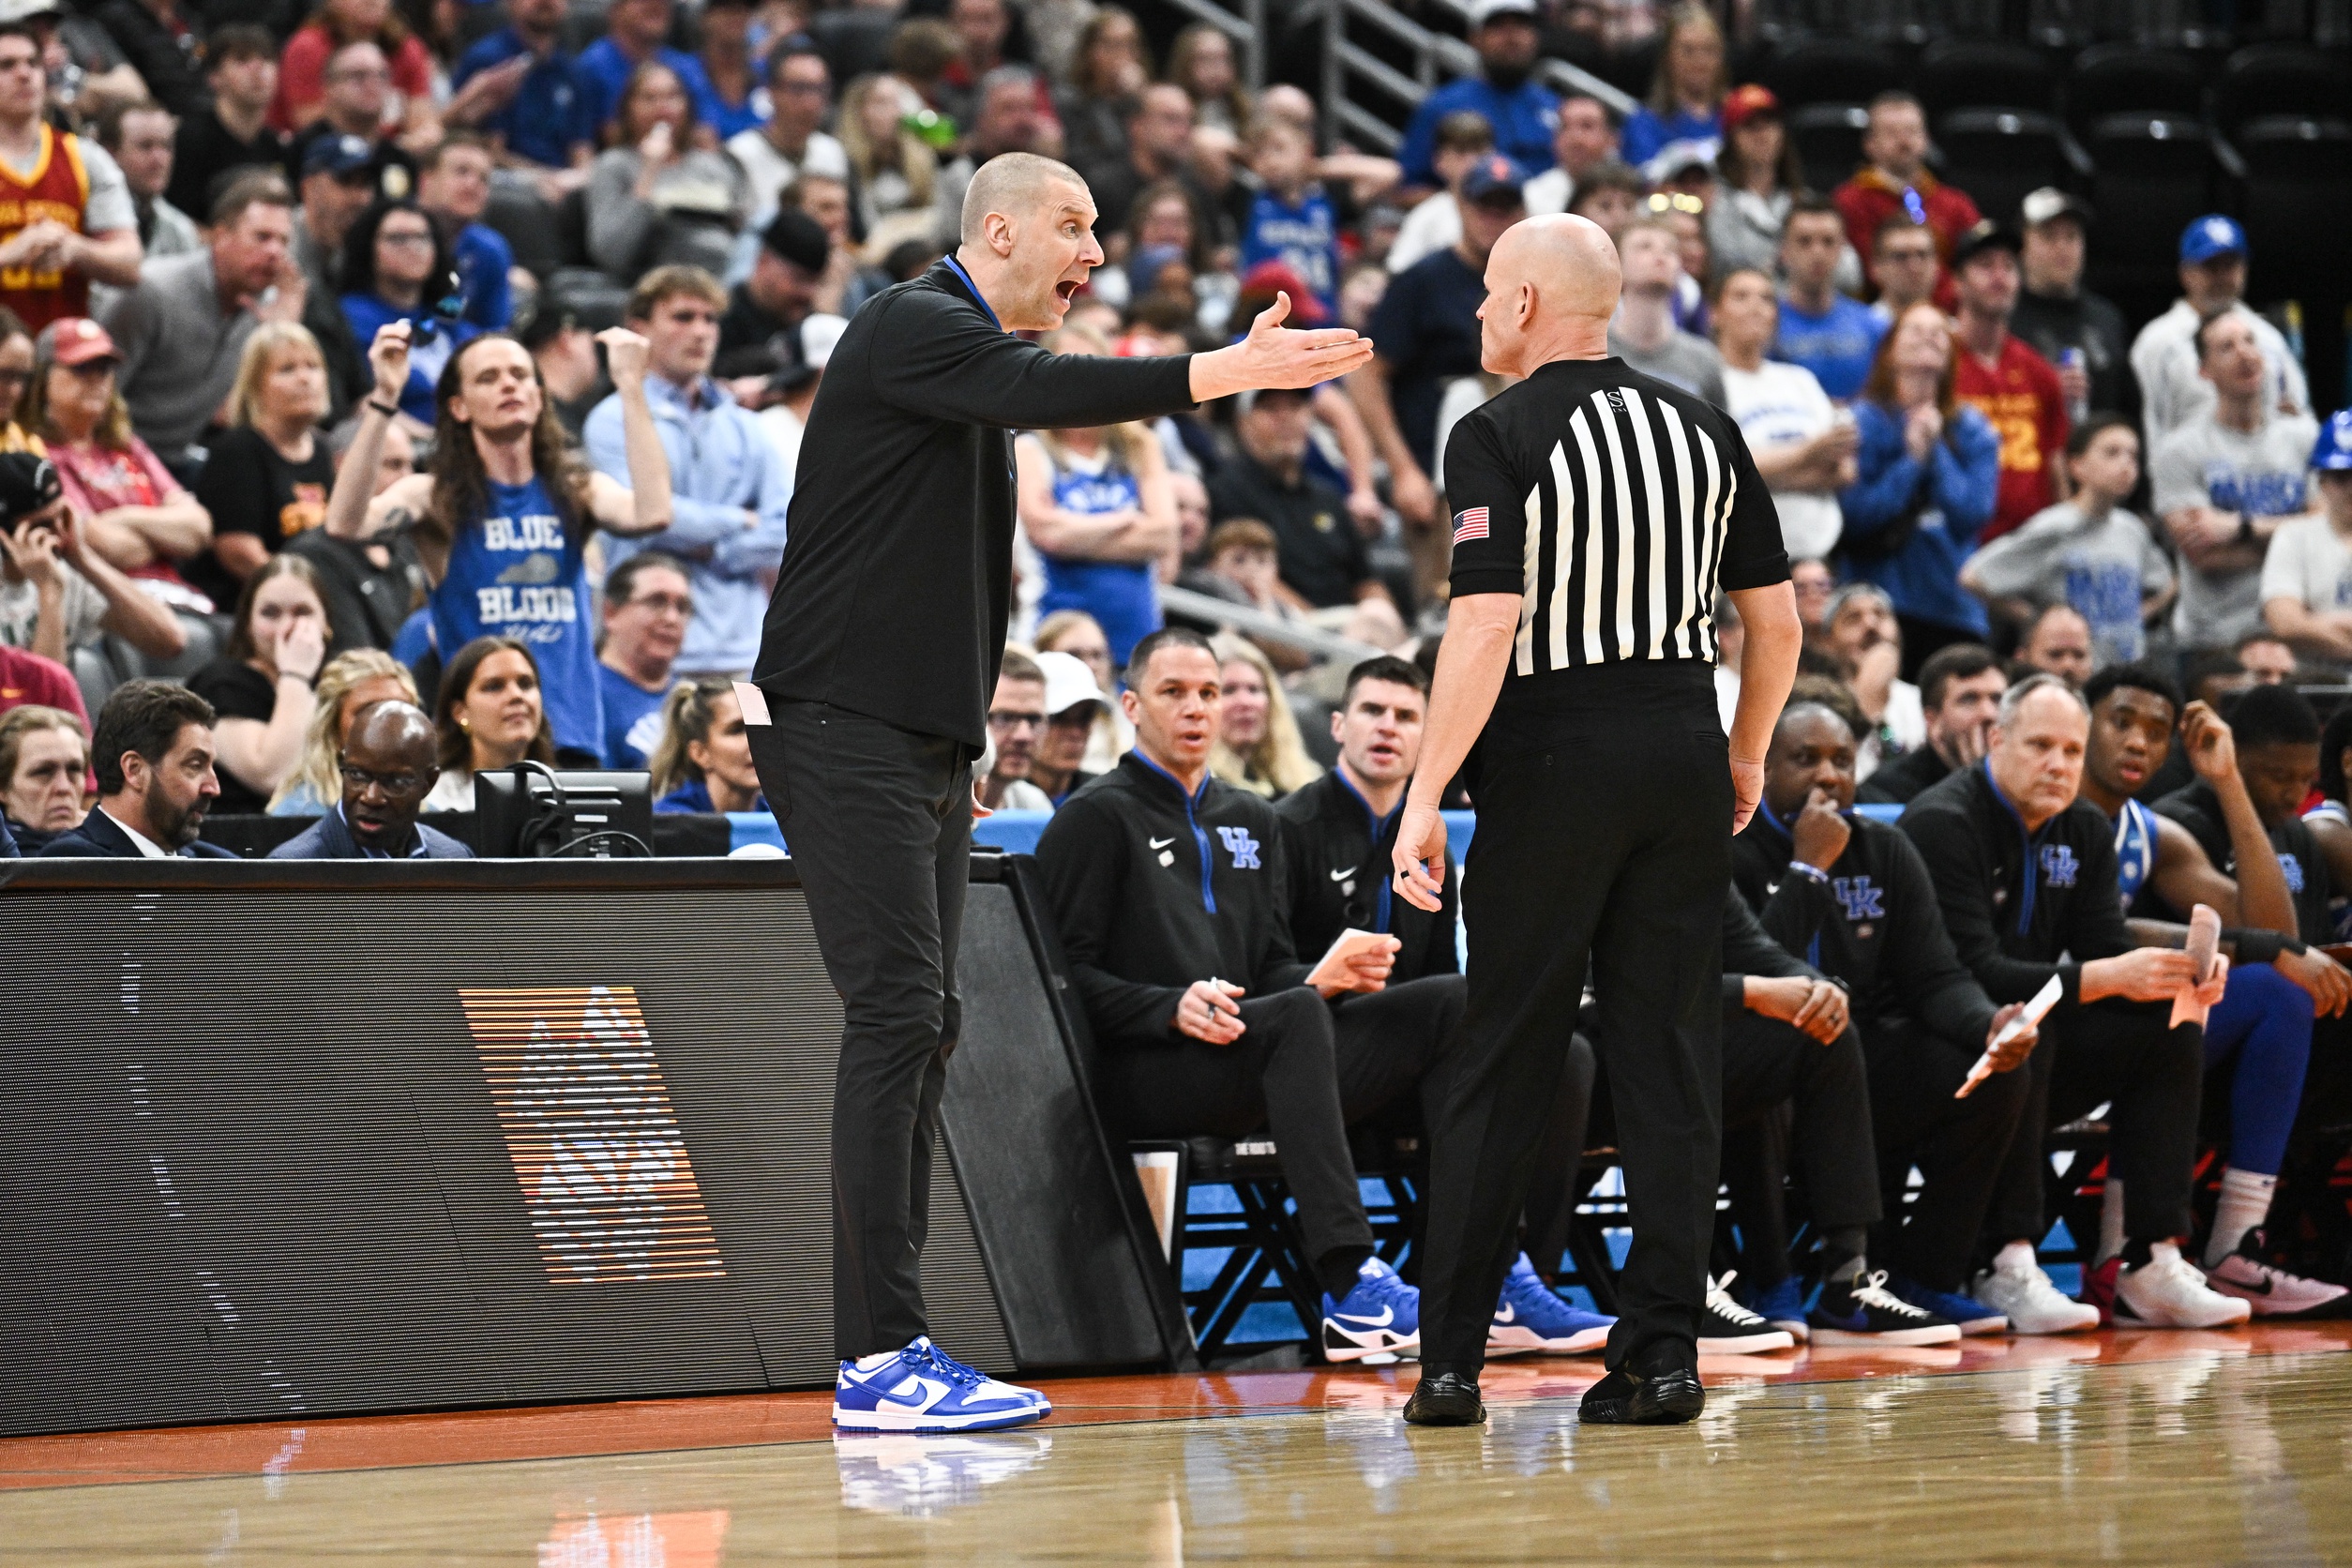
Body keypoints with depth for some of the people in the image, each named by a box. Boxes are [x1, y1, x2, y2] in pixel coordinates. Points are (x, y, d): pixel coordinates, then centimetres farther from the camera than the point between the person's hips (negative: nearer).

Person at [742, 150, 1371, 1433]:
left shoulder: (968, 351, 22)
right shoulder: (913, 328, -10)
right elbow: (1043, 392, -29)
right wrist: (1227, 372, -37)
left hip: (925, 744, 10)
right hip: (846, 734, -10)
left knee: (920, 1027, 7)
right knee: (897, 1015, -15)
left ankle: (885, 1350, 9)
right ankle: (878, 1360, -18)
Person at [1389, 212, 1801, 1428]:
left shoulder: (1498, 436, -7)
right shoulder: (1704, 429, 10)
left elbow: (1485, 625, -16)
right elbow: (1776, 617, 11)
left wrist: (1426, 796, -15)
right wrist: (1746, 755, 25)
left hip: (1554, 763, -4)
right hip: (1682, 756, 4)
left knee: (1499, 1064, 2)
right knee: (1668, 1063, 5)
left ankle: (1450, 1360, 4)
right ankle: (1663, 1354, 1)